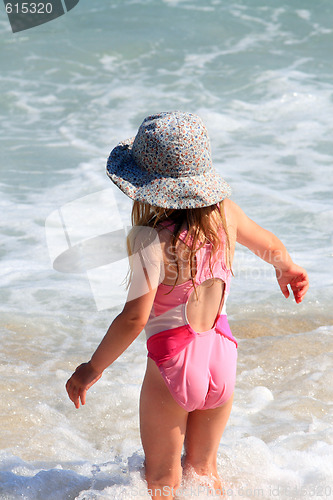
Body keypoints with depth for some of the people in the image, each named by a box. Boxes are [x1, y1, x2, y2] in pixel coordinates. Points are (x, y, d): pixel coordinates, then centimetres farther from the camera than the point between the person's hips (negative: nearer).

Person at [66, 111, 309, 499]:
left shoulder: (152, 239, -22)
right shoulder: (225, 213, -4)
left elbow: (135, 317, -25)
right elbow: (270, 245, 15)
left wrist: (92, 369, -13)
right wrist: (286, 268, 37)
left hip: (172, 362, -5)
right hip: (222, 358, 5)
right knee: (203, 467, 24)